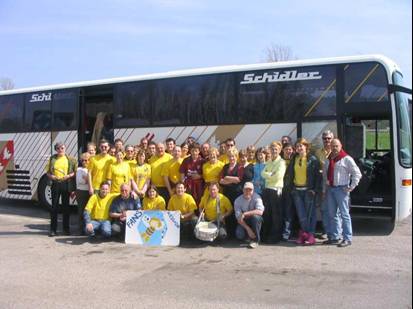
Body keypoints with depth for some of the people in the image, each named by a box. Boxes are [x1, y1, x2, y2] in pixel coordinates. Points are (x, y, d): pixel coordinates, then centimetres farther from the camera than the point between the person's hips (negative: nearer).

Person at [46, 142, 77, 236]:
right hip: (55, 184, 1)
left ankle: (66, 228, 15)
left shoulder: (70, 159, 4)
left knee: (66, 206, 6)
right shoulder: (52, 159, 7)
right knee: (54, 206, 2)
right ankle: (53, 229, 8)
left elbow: (75, 171, 3)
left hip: (66, 184, -1)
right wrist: (51, 176, -10)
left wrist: (69, 175, -14)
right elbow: (48, 172, 10)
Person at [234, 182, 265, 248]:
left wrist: (245, 214, -34)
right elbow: (239, 218, -16)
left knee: (255, 217, -36)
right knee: (239, 235, -27)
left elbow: (260, 212, -31)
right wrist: (248, 229, -28)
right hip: (244, 222, 1)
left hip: (255, 221, -1)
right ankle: (249, 236, 11)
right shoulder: (238, 200, -12)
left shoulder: (256, 197, -16)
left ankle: (255, 240, -16)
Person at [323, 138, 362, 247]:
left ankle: (347, 239, -1)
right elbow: (325, 175, 22)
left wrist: (351, 186, -10)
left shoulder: (346, 159, -5)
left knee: (344, 214, -5)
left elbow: (357, 173, -7)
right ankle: (335, 237, 19)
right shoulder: (328, 160, 15)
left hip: (341, 189, -7)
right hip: (330, 189, 7)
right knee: (332, 214, 10)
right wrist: (324, 189, 16)